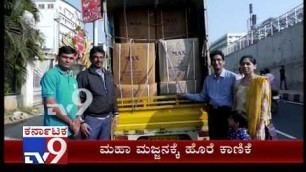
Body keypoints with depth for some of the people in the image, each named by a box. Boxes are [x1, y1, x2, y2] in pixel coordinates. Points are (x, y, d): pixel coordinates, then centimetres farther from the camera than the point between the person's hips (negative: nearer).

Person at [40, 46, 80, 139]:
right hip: (56, 130, -7)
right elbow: (50, 104, -17)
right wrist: (70, 122, -13)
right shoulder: (50, 75, -10)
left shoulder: (72, 77, 12)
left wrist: (77, 120, -2)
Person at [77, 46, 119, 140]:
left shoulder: (109, 75, 11)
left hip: (107, 118, 6)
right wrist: (81, 121, -14)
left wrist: (115, 113, 14)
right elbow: (79, 100, -10)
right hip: (92, 119, -5)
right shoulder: (83, 76, -8)